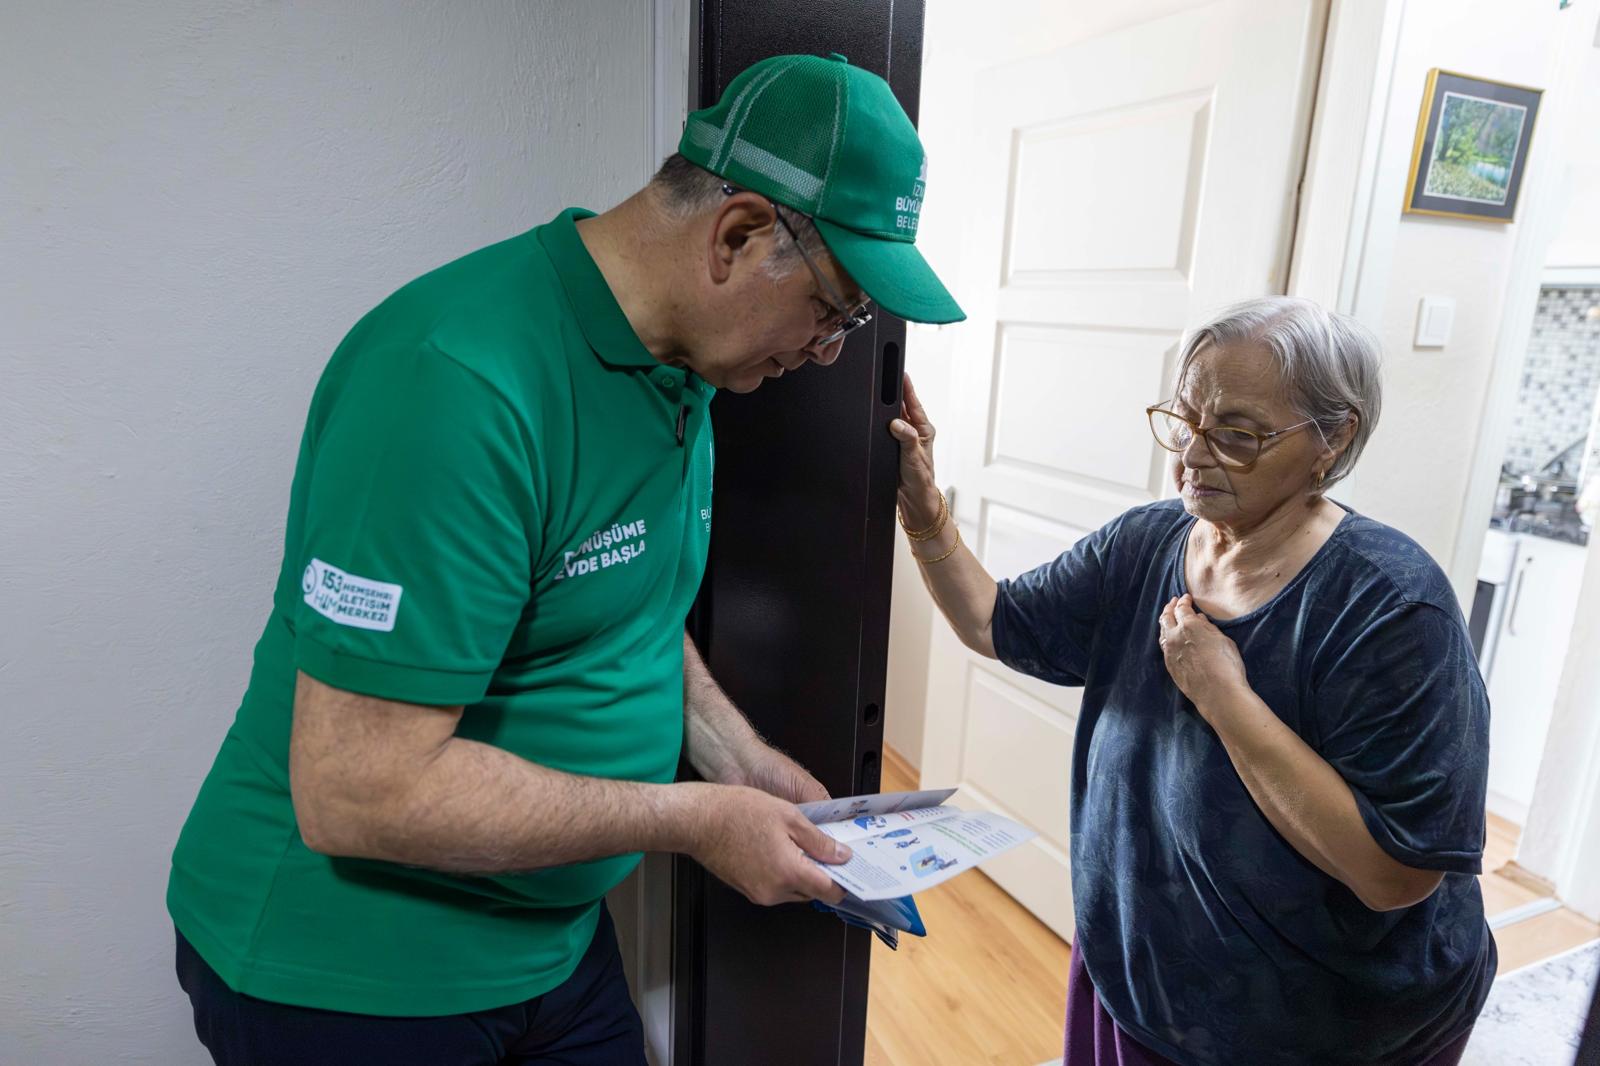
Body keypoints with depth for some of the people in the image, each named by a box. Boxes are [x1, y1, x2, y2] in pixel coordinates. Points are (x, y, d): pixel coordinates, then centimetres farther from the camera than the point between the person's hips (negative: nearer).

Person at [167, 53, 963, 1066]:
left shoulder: (683, 368, -1)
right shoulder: (458, 380, -30)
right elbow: (357, 793, -29)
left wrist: (736, 756, 0)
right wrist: (696, 819, -23)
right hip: (352, 972, -7)